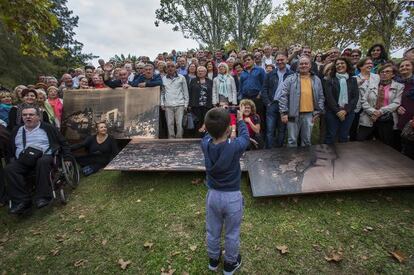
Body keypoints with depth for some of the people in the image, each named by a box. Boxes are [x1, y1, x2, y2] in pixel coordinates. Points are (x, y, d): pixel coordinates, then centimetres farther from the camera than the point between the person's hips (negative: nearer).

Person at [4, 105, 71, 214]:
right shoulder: (16, 131, 21)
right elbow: (10, 148, 26)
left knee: (43, 162, -37)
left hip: (44, 157, -4)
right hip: (23, 161, 4)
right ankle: (22, 201, -25)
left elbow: (63, 143, 9)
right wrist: (11, 158, 8)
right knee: (9, 169, -25)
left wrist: (67, 158, 1)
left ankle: (42, 197, -34)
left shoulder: (48, 128, 9)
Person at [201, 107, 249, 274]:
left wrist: (216, 118, 18)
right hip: (232, 197, -3)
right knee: (232, 234, 20)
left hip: (212, 195, 3)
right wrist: (240, 120, 14)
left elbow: (210, 133, 8)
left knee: (212, 232, 23)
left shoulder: (205, 144, -16)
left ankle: (213, 260, 46)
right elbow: (245, 136, -3)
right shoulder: (235, 147, -25)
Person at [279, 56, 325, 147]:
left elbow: (321, 97, 12)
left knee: (307, 140, 13)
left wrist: (317, 112, 3)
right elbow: (283, 96, -6)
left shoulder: (316, 80, 10)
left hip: (309, 114, 3)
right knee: (292, 140, 4)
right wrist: (284, 112, -12)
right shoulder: (290, 79, 0)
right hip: (293, 114, -3)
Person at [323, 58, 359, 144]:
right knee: (331, 136, -1)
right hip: (333, 112, -2)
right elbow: (329, 97, -7)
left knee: (344, 136, 7)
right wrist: (337, 111, -14)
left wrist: (346, 110, -10)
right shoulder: (330, 80, 3)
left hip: (348, 112, 3)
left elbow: (356, 97, 3)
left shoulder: (353, 80, 11)